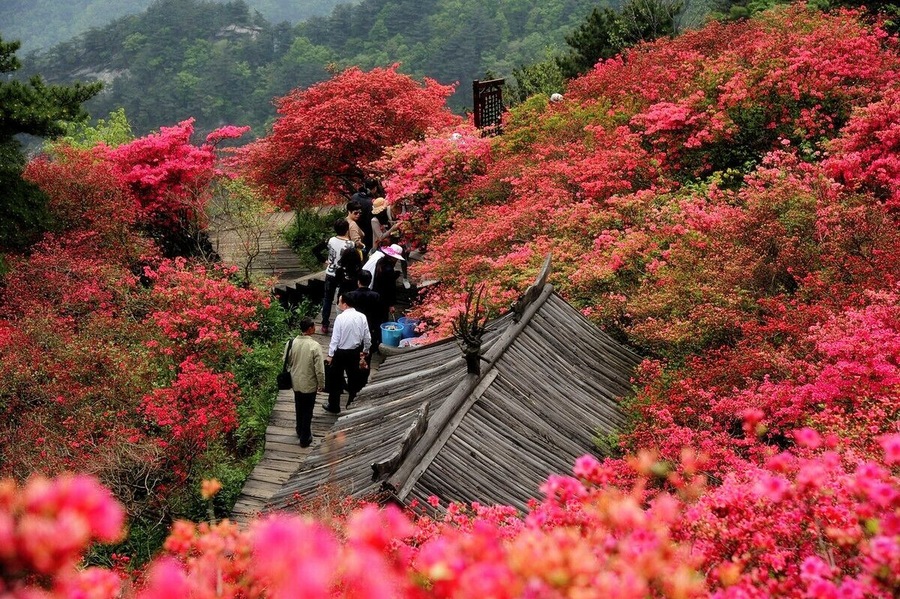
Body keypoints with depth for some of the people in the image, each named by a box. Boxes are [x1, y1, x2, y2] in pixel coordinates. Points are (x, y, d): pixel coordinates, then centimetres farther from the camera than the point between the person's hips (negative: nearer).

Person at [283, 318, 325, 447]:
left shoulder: (292, 343, -9)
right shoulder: (314, 346, -24)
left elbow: (286, 362, 3)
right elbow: (319, 369, -20)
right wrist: (321, 384, -5)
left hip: (296, 382, 5)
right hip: (309, 384, -5)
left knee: (299, 408, 25)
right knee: (307, 411, 9)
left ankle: (300, 431, 43)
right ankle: (305, 439, 18)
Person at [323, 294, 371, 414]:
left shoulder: (340, 318, -19)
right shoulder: (362, 317, -6)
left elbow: (335, 338, -16)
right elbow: (367, 337, -1)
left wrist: (330, 355, -8)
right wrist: (365, 351, 15)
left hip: (341, 352, -4)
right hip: (355, 352, 4)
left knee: (335, 379, 11)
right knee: (353, 378, 19)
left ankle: (334, 406, 20)